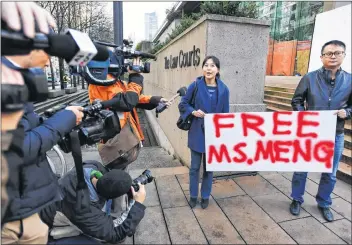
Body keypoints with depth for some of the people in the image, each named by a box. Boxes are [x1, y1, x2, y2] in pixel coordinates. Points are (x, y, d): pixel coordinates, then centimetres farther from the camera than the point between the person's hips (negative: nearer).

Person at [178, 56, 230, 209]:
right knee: (195, 167, 11)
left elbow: (226, 114, 2)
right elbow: (182, 104, 3)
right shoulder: (195, 85, -8)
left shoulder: (223, 89, -4)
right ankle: (193, 195, 33)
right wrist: (193, 111, -16)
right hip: (197, 133, -1)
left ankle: (205, 196, 35)